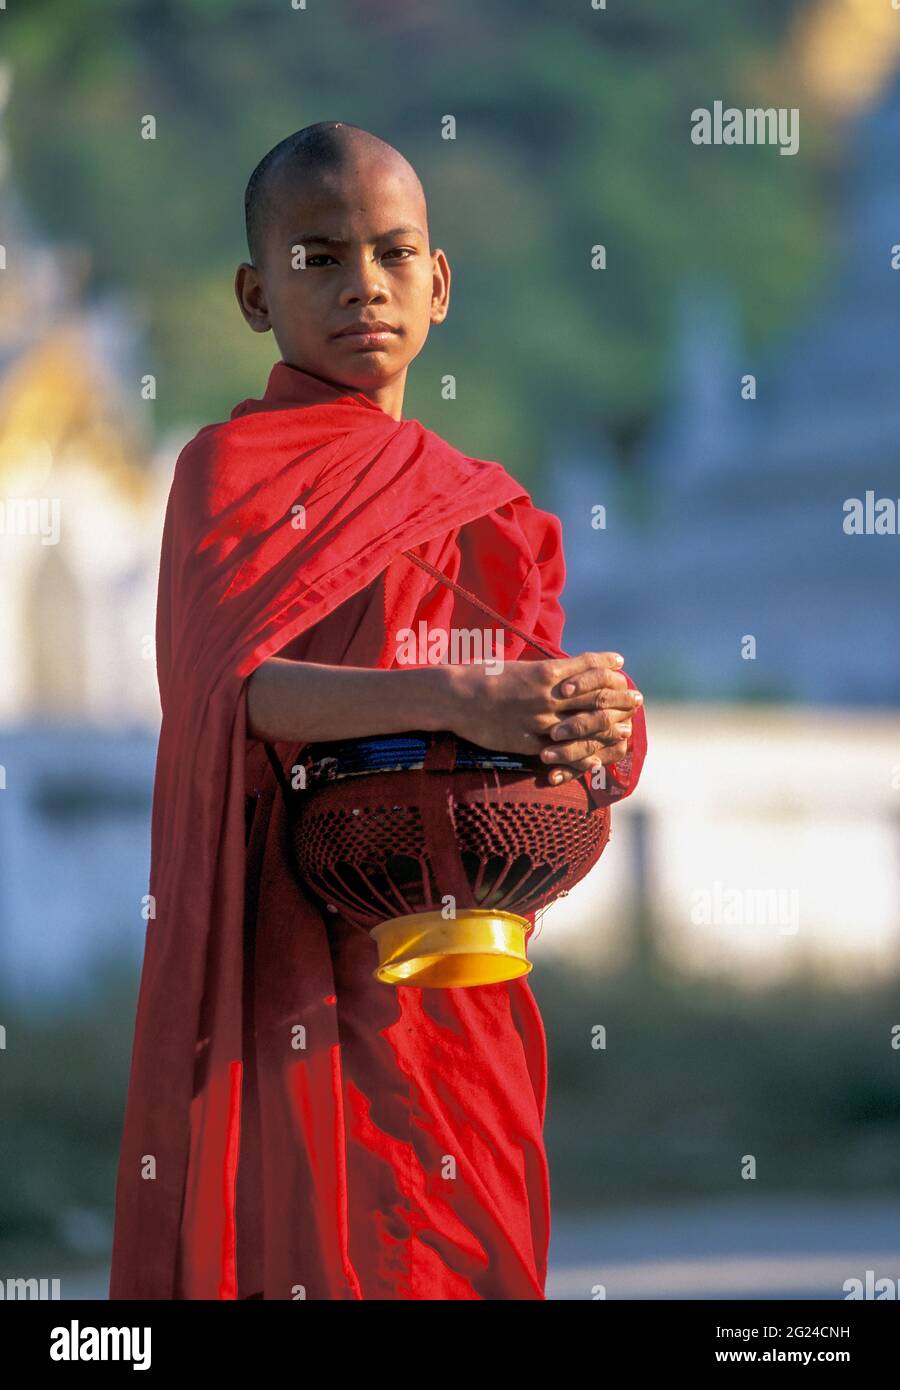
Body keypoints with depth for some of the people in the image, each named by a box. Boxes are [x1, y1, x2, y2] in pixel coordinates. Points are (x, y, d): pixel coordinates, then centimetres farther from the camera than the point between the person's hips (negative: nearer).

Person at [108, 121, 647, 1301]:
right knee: (319, 1254, -7)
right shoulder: (235, 467, -1)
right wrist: (455, 701, -31)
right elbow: (241, 688, -17)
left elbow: (553, 714, 11)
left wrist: (597, 733, -14)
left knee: (471, 1259, 5)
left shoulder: (486, 510, 16)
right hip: (297, 971, -5)